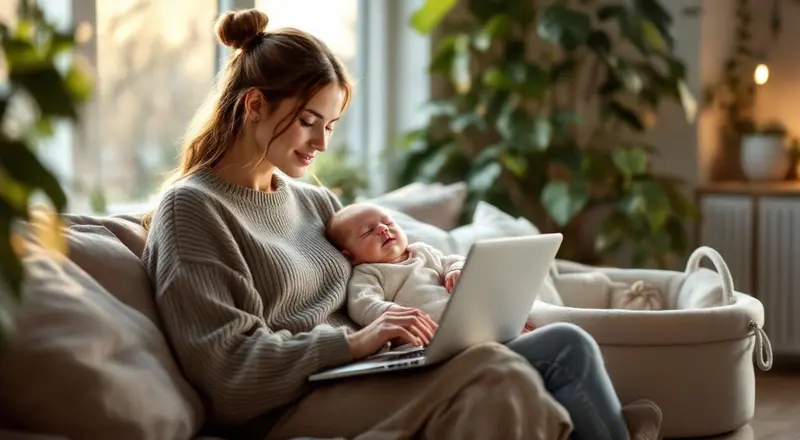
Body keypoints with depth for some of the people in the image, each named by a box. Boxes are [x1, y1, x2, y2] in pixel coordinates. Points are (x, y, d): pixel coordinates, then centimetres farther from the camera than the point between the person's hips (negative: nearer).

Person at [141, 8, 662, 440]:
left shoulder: (316, 202, 20)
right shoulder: (191, 208, -4)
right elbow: (227, 367, -13)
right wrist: (353, 343, -20)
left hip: (365, 383, 8)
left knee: (568, 345, -8)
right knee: (495, 372, -29)